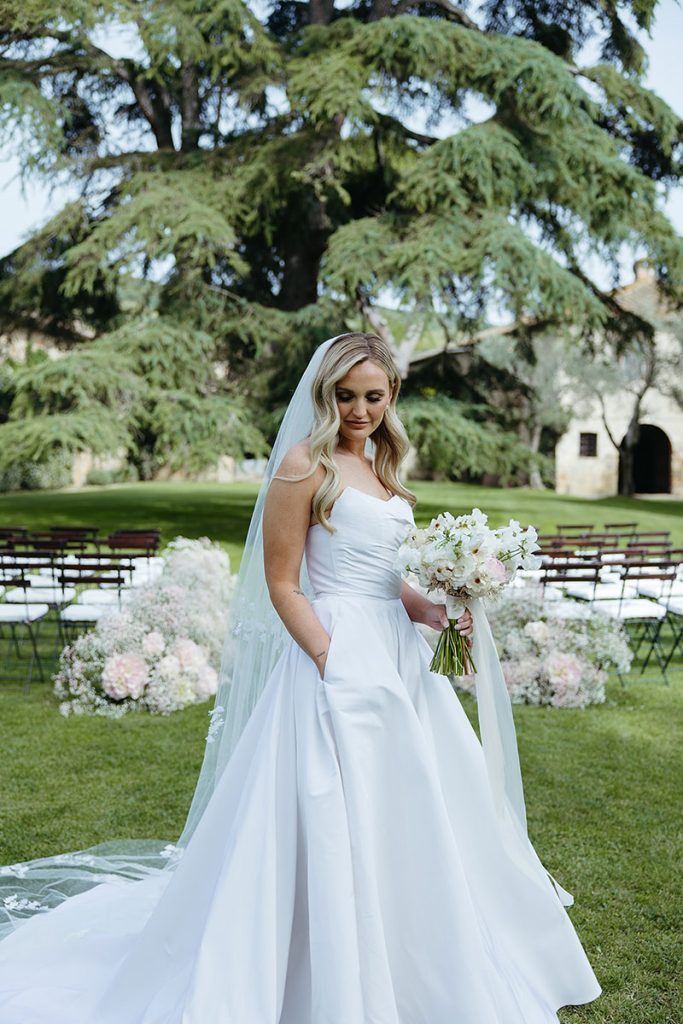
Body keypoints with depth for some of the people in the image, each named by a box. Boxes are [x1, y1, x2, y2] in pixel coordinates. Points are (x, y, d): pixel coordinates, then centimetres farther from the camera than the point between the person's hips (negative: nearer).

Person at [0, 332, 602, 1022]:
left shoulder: (382, 468, 15)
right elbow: (282, 585, -12)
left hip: (399, 654, 9)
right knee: (337, 825, -1)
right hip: (337, 655, -8)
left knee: (413, 812, 16)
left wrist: (440, 614, 1)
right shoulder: (305, 464, -9)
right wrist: (336, 669, -17)